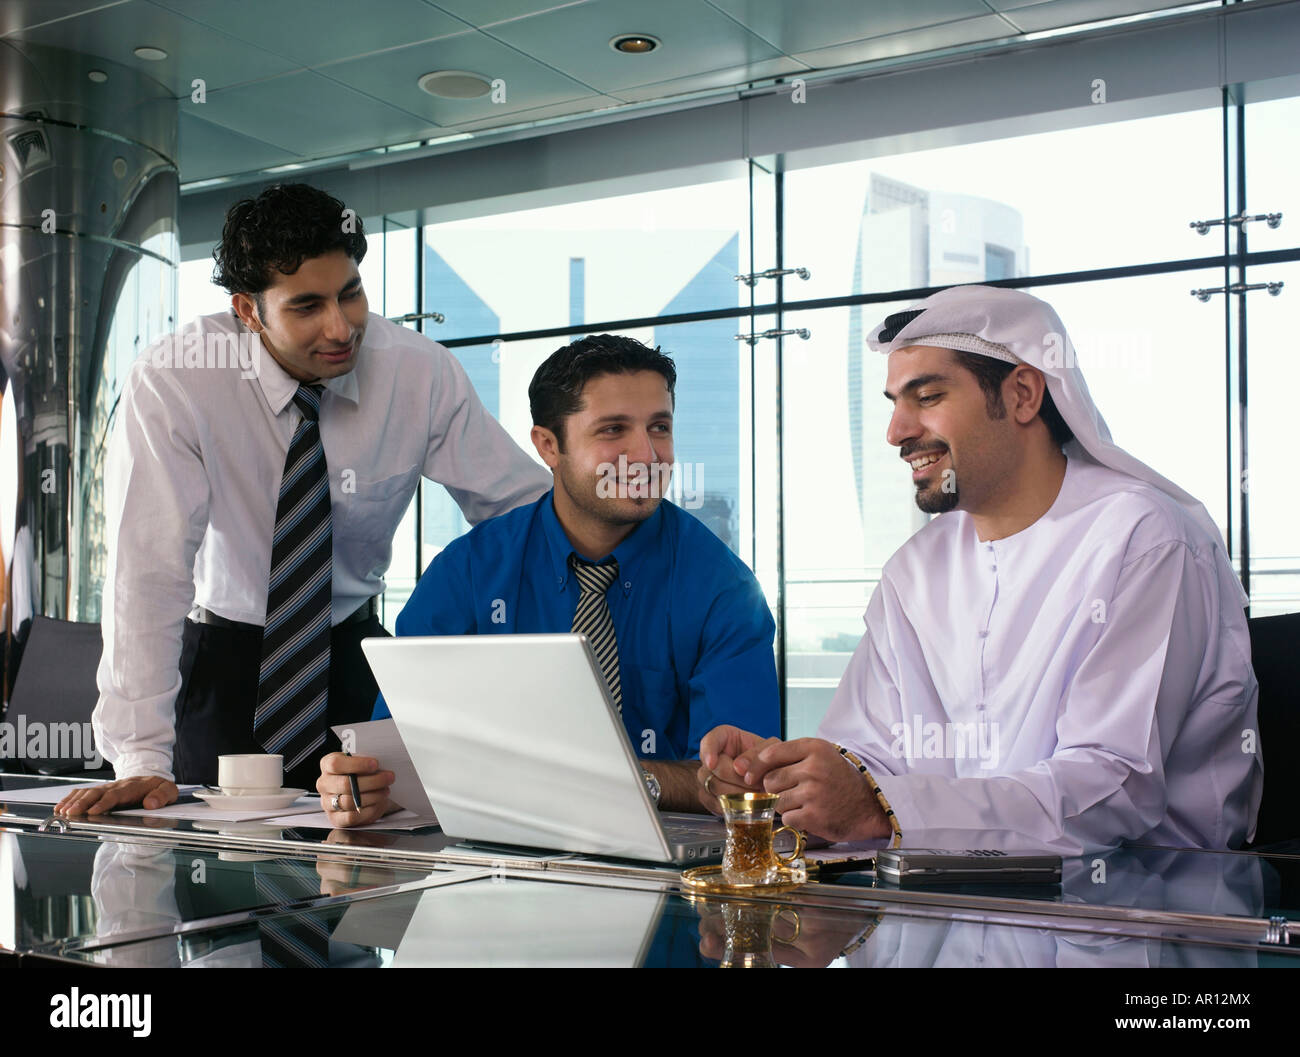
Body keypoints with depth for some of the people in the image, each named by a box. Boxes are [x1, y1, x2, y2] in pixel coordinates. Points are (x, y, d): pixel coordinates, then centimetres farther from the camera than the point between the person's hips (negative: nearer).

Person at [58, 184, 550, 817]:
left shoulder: (421, 374, -14)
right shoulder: (171, 383, -21)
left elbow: (528, 508, -8)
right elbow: (148, 567, -25)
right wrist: (142, 760, -31)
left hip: (353, 652, 2)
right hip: (220, 654, -1)